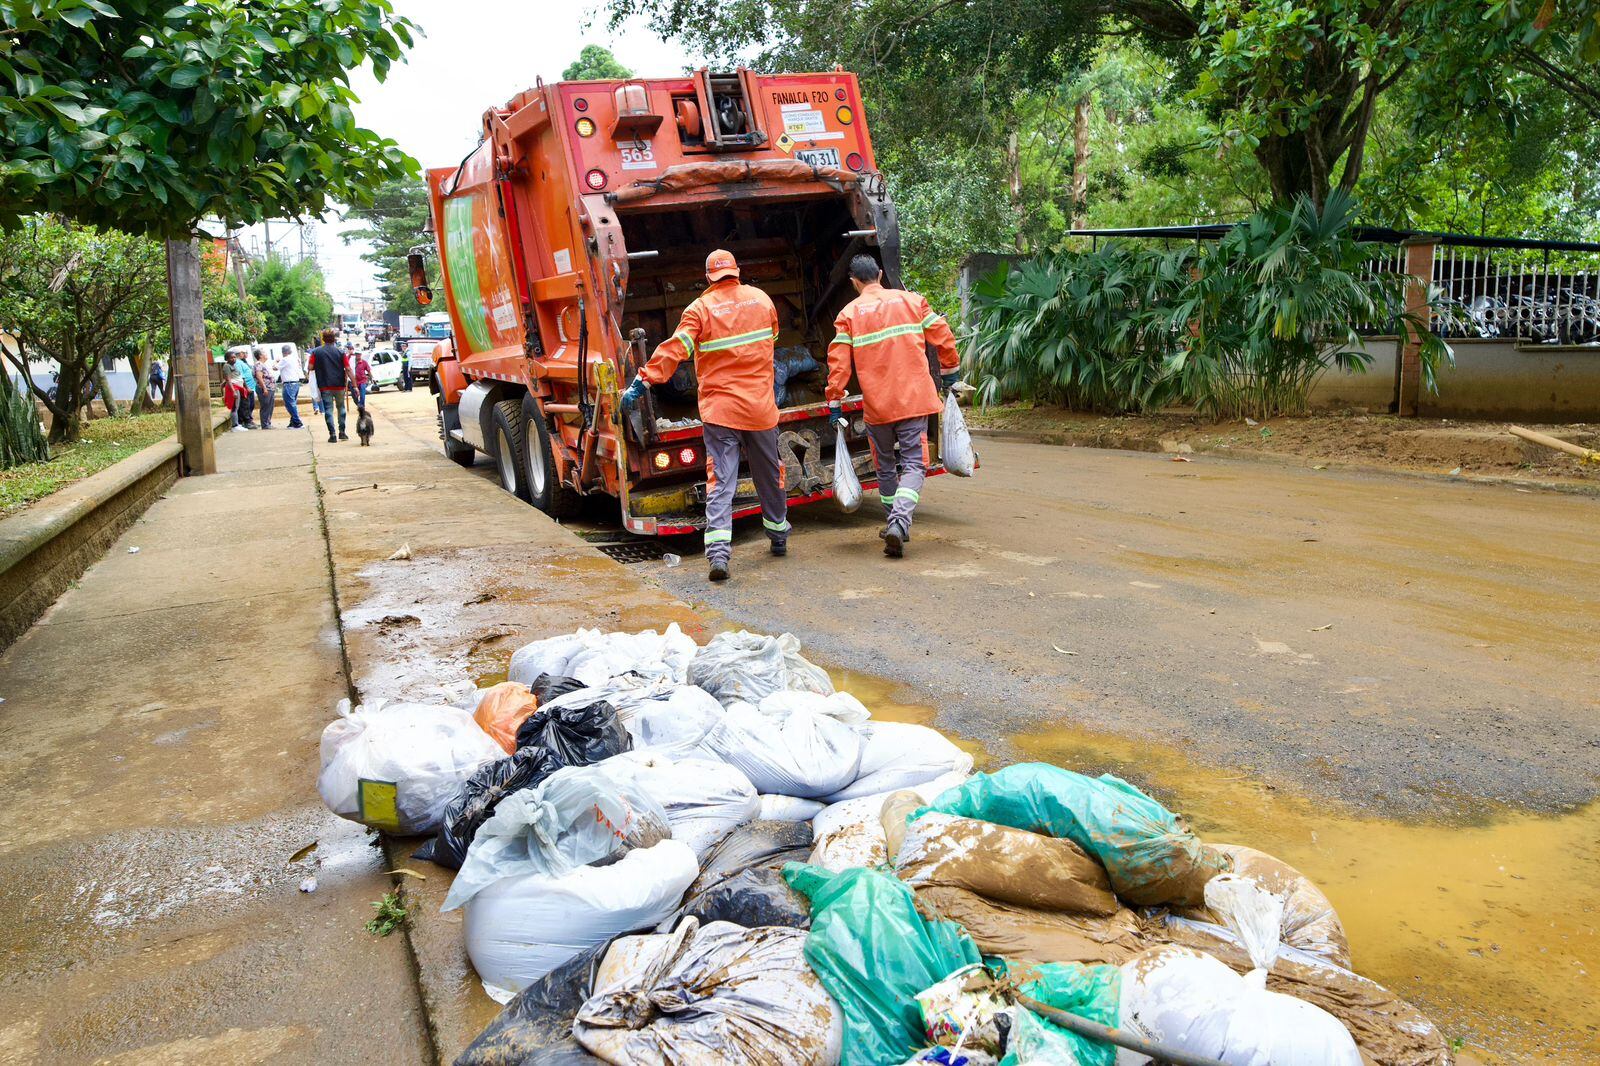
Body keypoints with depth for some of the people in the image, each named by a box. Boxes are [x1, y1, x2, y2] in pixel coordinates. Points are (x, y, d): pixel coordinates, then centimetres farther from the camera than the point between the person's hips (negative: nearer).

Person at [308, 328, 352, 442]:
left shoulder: (316, 352, -2)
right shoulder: (340, 352, -3)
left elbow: (310, 368, -5)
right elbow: (348, 369, -7)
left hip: (325, 386, -1)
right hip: (339, 385, 1)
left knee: (328, 409, 2)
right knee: (341, 407, 17)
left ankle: (332, 435, -4)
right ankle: (342, 432, 15)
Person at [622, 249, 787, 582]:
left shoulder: (701, 308, -6)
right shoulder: (762, 299, 7)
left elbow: (674, 350, -14)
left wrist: (642, 381, -12)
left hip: (719, 408, -3)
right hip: (760, 405, 3)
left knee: (720, 481, -4)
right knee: (769, 475, 18)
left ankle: (718, 551, -17)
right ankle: (778, 536, 34)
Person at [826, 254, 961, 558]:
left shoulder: (849, 313, 3)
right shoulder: (911, 300, 7)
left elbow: (838, 362, -4)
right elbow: (943, 337, 7)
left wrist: (834, 403, 0)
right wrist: (949, 372, 20)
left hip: (877, 404, 0)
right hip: (914, 397, 0)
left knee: (886, 465, 17)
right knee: (913, 464, 0)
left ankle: (896, 524, 26)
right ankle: (899, 520, -21)